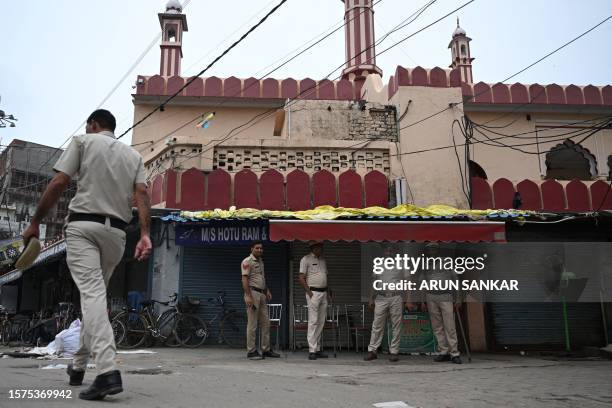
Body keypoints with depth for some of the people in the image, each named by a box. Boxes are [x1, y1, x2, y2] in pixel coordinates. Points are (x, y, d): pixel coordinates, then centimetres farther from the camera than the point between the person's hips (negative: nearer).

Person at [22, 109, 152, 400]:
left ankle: (107, 370, -26)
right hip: (116, 231, 4)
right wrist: (145, 234, -6)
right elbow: (141, 193, 2)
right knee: (96, 294, 16)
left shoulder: (83, 142, 8)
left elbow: (59, 183, -3)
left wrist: (35, 222, 2)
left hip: (83, 225, -4)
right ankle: (78, 366, 26)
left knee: (92, 293, -13)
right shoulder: (133, 154, 18)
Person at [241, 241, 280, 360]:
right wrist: (248, 296, -22)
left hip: (262, 294, 9)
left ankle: (266, 350, 17)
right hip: (253, 293, -9)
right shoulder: (247, 261, -8)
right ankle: (251, 351, 2)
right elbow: (244, 279, -15)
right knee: (252, 324, -5)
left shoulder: (260, 261, 19)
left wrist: (267, 290, 15)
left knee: (265, 322, 10)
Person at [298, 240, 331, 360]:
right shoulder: (306, 259, -4)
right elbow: (301, 278, -8)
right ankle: (312, 350, -7)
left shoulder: (323, 260, 17)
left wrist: (327, 291, 11)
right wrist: (309, 293, -13)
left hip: (323, 293, 7)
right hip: (313, 293, -7)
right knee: (313, 321, -9)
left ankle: (318, 349, 13)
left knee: (321, 322, 7)